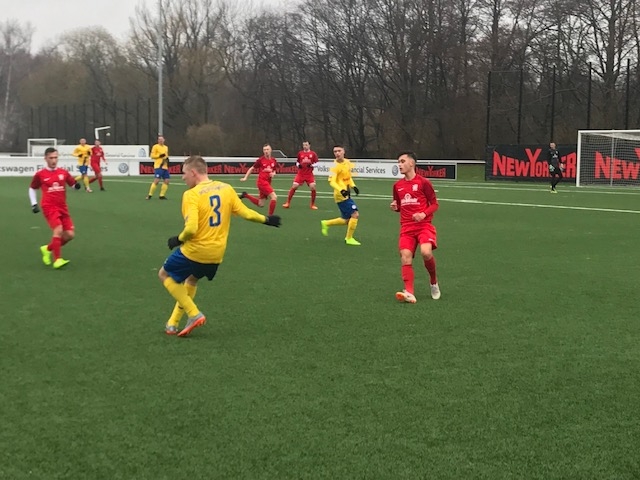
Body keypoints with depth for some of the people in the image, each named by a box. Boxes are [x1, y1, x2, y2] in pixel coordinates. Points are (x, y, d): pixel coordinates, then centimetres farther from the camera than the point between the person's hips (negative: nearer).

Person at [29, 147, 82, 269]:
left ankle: (48, 249, 23)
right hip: (49, 207, -4)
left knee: (70, 235, 0)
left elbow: (74, 184, 12)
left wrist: (76, 185, -12)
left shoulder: (64, 172, 6)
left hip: (63, 207, 4)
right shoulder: (40, 175, 1)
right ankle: (57, 259, -19)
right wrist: (34, 204, 7)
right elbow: (32, 189, 15)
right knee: (58, 229, -24)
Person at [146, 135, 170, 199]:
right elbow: (152, 156, -7)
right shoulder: (155, 147, -2)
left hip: (165, 167, 7)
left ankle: (162, 195, 10)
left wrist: (167, 158, 9)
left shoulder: (166, 147, 19)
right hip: (158, 166, -7)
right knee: (156, 180, -14)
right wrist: (160, 155, -18)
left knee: (166, 181, 1)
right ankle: (150, 195, -5)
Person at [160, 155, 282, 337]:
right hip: (216, 255, 7)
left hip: (195, 251, -7)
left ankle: (194, 314, 8)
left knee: (165, 274, 17)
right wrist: (266, 219, 19)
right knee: (191, 280, 31)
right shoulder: (226, 188, 0)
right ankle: (173, 324, 32)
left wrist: (178, 240, -7)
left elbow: (191, 228, -26)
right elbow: (245, 213, 3)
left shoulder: (191, 195, -17)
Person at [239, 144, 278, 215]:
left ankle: (246, 195, 30)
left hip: (268, 182, 7)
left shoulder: (274, 161, 8)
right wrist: (245, 178, 0)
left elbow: (274, 171, 21)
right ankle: (270, 216, -12)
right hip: (262, 181, -7)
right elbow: (252, 169, 4)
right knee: (274, 197, -21)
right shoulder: (260, 160, -6)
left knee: (260, 204, 12)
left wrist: (273, 174, -3)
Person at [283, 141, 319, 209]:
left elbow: (316, 163, 1)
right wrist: (298, 165, -4)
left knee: (313, 187, -13)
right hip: (300, 173, 2)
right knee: (294, 186, -8)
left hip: (309, 174, -1)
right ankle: (288, 203, 3)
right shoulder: (300, 153, 8)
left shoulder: (313, 154, 0)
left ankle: (313, 204, 4)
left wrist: (311, 165, -17)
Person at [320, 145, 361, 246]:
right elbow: (331, 181, -23)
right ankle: (349, 238, 0)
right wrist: (341, 190, -36)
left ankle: (326, 224, 30)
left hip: (346, 194, 8)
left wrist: (353, 186, 6)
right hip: (341, 195, -8)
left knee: (346, 220, 13)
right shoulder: (336, 166, -16)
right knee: (355, 214, -12)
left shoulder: (347, 162, 8)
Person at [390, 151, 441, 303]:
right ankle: (409, 292, -19)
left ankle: (434, 282, 1)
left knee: (426, 252, -26)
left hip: (424, 225, -4)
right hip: (406, 227, 4)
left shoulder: (423, 182, -3)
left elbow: (434, 204, 0)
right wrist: (395, 207, 1)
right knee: (405, 256, -14)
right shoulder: (397, 185, 12)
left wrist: (423, 214, -17)